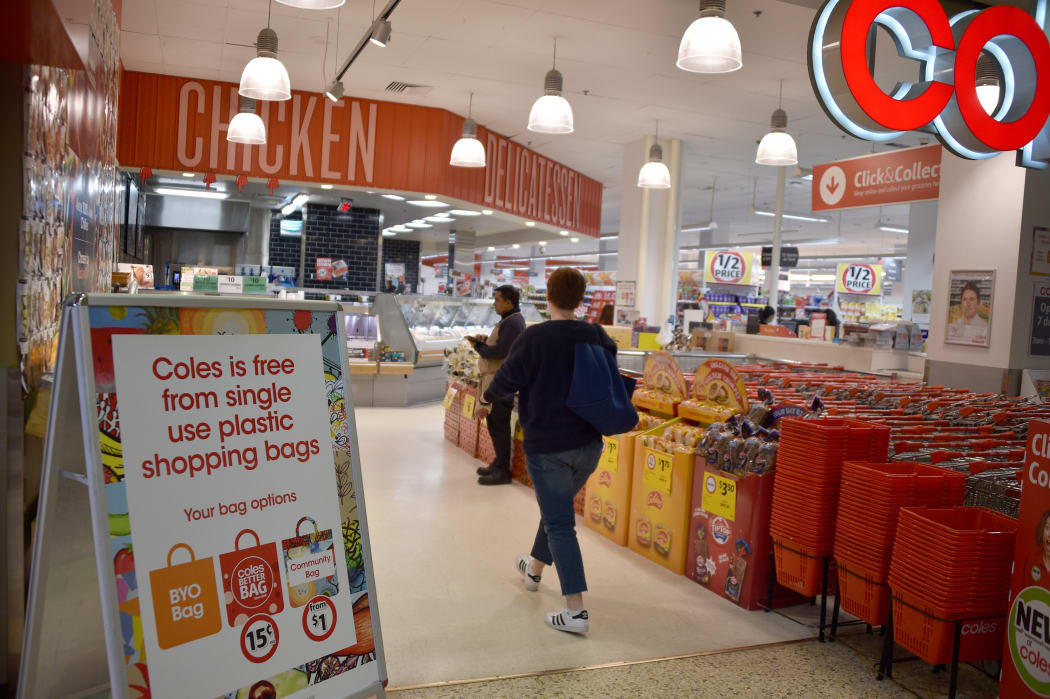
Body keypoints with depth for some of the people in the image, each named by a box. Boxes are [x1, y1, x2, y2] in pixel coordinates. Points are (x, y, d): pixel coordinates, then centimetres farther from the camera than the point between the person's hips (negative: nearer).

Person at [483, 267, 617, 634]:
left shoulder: (535, 337, -16)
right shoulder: (596, 335, 0)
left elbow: (507, 379, -9)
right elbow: (611, 352, 21)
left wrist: (489, 395, 12)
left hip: (546, 446, -6)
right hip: (588, 443, 6)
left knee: (559, 524, -1)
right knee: (557, 508, 25)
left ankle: (575, 611, -4)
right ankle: (534, 569, 48)